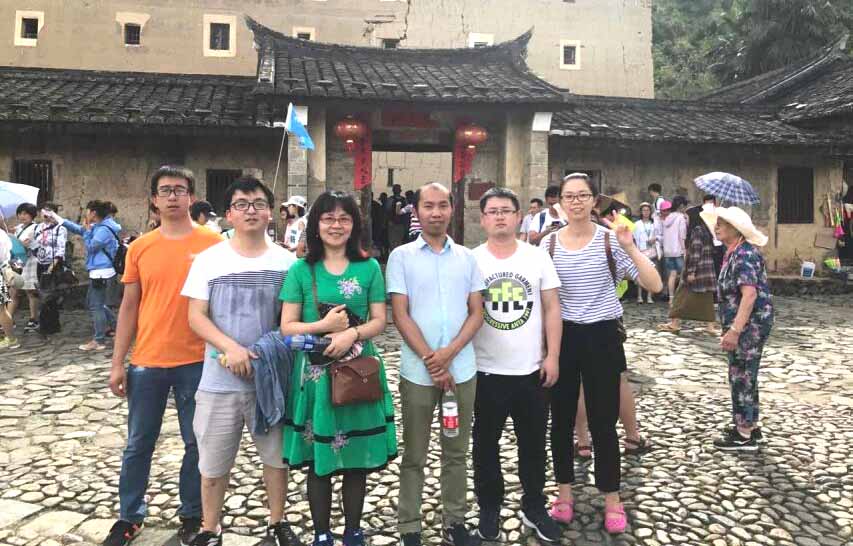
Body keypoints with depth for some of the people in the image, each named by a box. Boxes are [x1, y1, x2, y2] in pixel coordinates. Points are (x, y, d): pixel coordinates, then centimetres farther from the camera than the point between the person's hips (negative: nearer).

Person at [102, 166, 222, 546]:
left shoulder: (212, 243, -4)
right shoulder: (139, 248, 3)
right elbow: (129, 307, 7)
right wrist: (117, 363, 5)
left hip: (197, 362, -2)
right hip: (146, 363, 2)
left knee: (197, 444, 10)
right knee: (138, 444, 14)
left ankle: (192, 514, 28)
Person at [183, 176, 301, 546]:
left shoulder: (286, 262, 0)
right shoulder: (209, 259, -2)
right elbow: (195, 317, -4)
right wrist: (230, 347, -19)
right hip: (220, 379, 0)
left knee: (277, 455, 13)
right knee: (213, 463, 11)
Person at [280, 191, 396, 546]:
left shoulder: (369, 268, 3)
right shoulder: (301, 270, 1)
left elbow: (379, 321, 0)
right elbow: (287, 327, -2)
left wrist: (352, 334, -19)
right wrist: (323, 326, -18)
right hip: (315, 371, 0)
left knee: (358, 459, 9)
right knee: (318, 460, 7)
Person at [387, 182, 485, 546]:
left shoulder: (466, 257, 6)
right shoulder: (401, 257, -2)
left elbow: (476, 313, 4)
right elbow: (400, 316, -6)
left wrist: (450, 352, -11)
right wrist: (431, 361, -12)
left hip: (462, 369, 3)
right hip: (418, 372, -2)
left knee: (457, 451, 13)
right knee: (415, 456, 8)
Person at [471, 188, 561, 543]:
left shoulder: (538, 257, 0)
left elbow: (552, 309, 2)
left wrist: (552, 356, -4)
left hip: (532, 369, 1)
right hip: (487, 371, -1)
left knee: (533, 443, 13)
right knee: (487, 443, 12)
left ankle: (534, 507, 31)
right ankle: (489, 508, 29)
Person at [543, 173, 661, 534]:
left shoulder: (610, 240, -7)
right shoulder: (549, 244, 0)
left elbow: (654, 285, -13)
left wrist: (630, 247, -24)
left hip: (602, 337, -2)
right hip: (562, 338, 2)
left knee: (603, 422, 6)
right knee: (561, 420, 11)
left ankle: (612, 499, 24)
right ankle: (564, 492, 30)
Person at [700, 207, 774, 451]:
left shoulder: (744, 254, -19)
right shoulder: (736, 252, 12)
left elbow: (750, 294, -27)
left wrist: (735, 330, -30)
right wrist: (732, 327, 23)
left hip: (750, 325, -10)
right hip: (746, 325, 10)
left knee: (741, 376, -2)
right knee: (744, 376, 18)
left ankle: (744, 436, 8)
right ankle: (750, 425, 31)